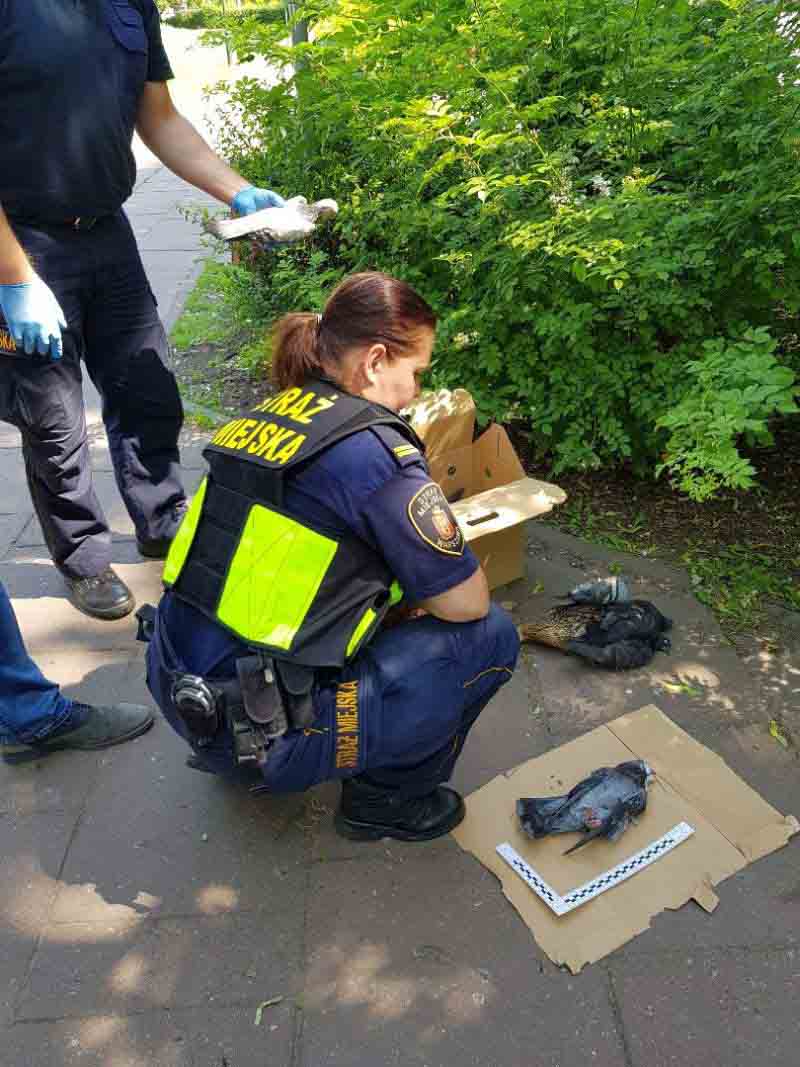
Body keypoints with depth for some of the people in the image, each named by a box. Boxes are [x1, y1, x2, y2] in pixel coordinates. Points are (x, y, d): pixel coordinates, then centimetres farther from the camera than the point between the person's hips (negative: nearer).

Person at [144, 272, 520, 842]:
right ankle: (385, 796, 17)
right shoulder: (376, 451, -18)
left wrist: (408, 597, 19)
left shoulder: (265, 415, 5)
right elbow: (467, 602, -10)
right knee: (490, 636, 1)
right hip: (256, 733, -8)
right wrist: (421, 601, 12)